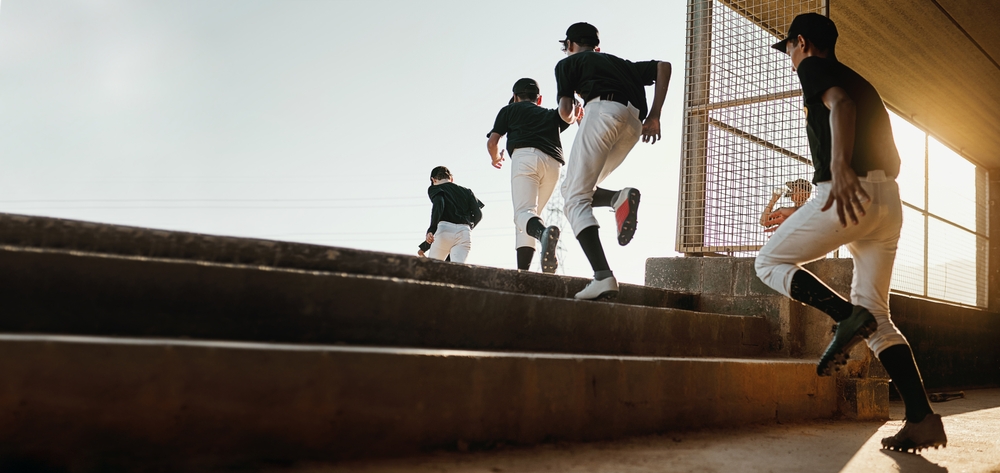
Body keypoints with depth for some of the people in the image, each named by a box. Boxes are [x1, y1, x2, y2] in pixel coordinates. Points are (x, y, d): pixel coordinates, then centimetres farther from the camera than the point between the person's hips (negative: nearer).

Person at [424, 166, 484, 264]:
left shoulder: (434, 189, 13)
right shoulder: (466, 191, 26)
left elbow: (438, 205, -9)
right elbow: (478, 213, 14)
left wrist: (431, 229, -17)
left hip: (445, 229, -3)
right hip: (465, 232, 3)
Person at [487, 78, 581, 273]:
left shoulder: (510, 109, 27)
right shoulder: (551, 114, 34)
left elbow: (492, 142, 19)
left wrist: (495, 158, 38)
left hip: (525, 156, -4)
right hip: (553, 164, 4)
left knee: (523, 213, -18)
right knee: (528, 214, 13)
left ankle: (543, 231, -54)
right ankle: (522, 270, -4)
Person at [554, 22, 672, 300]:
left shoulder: (568, 63, 21)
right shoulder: (620, 63, 37)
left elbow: (566, 111, 9)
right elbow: (663, 66, 24)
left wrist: (571, 117, 35)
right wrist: (654, 116, 18)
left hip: (603, 111, -6)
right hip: (634, 123, 6)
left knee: (576, 198, -8)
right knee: (572, 189, 19)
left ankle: (603, 277, -28)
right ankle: (619, 198, -13)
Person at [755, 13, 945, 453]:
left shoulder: (813, 68, 7)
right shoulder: (858, 80, 30)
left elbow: (840, 103, -17)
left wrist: (840, 165, -34)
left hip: (852, 190, -8)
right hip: (889, 201, 8)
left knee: (770, 262, 6)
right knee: (874, 312, 8)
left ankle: (848, 315, -16)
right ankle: (923, 418, -3)